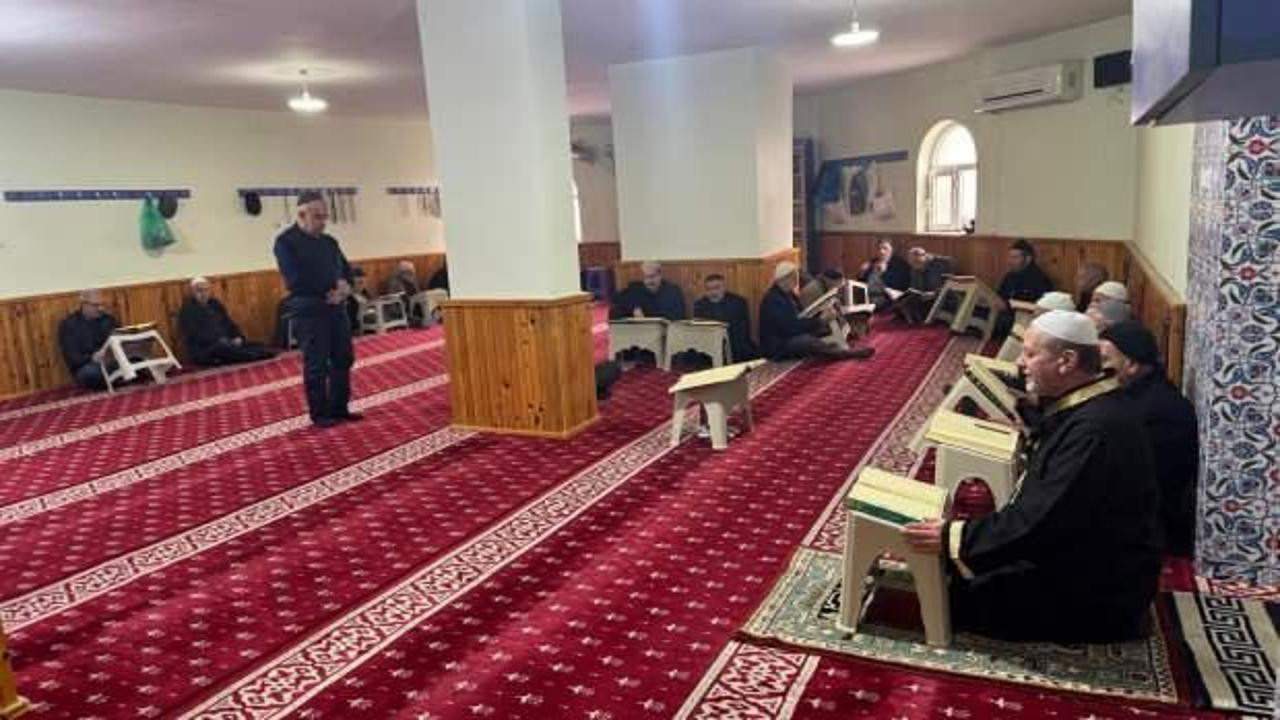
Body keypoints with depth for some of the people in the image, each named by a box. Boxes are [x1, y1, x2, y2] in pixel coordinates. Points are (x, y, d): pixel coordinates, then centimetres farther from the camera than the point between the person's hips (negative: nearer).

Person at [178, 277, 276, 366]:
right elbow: (194, 335, -15)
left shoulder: (215, 304, 17)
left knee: (260, 347, -12)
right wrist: (220, 340, -22)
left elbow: (229, 323, 17)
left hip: (226, 344, 7)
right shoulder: (187, 310, -3)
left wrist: (238, 337, -4)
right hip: (204, 352, -7)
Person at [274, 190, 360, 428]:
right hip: (308, 311, -7)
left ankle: (339, 408, 21)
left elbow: (347, 269, 14)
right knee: (316, 366, -1)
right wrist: (332, 286, -13)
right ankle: (320, 414, 10)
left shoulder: (329, 241, 15)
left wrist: (345, 287, -9)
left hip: (336, 308, 7)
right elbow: (296, 280, -17)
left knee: (343, 359, 10)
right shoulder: (285, 242, -7)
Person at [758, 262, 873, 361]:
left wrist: (823, 315, -8)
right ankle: (846, 353, -26)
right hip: (777, 346, -11)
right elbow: (792, 326, -28)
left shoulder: (788, 294, 10)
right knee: (807, 340, -32)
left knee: (826, 328, 1)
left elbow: (801, 317, 9)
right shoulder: (774, 300, -22)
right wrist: (820, 320, -23)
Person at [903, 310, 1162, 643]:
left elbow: (1040, 523, -29)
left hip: (1097, 597, -10)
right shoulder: (1087, 407, 4)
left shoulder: (1094, 430, -30)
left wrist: (953, 537, -23)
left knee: (958, 594, -9)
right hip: (1077, 559, 10)